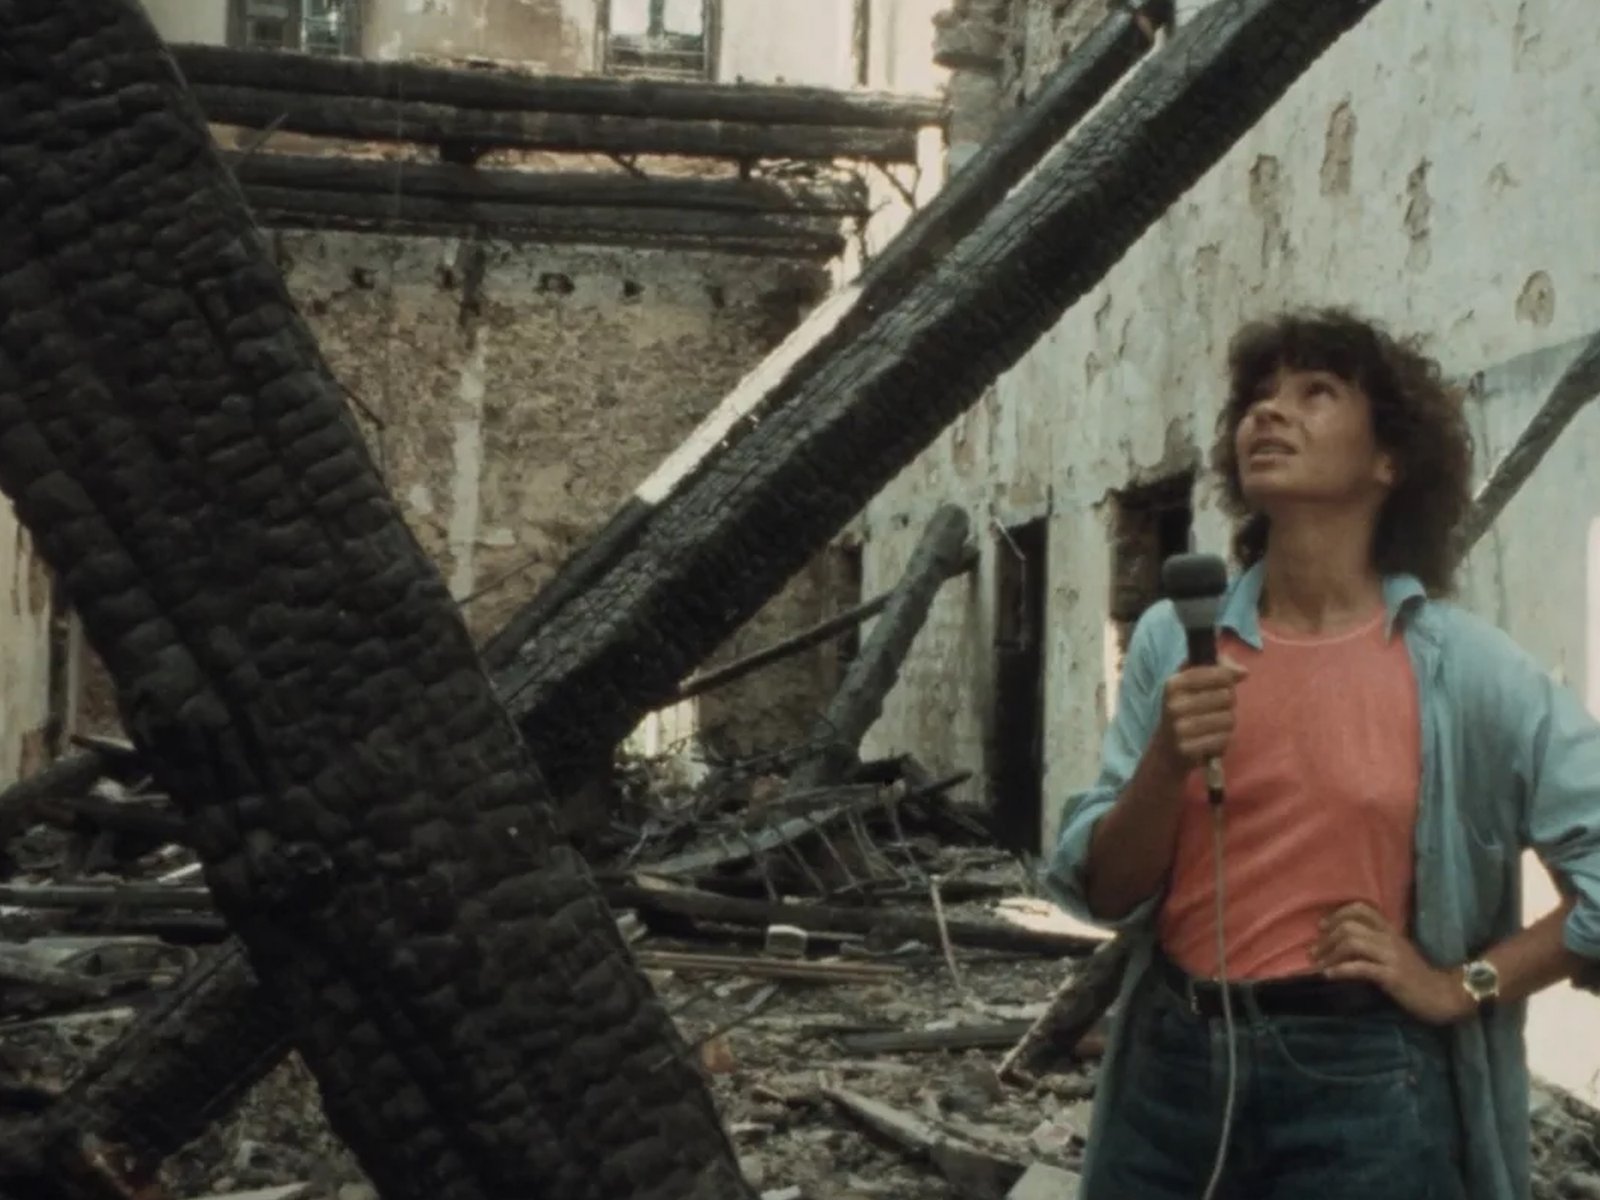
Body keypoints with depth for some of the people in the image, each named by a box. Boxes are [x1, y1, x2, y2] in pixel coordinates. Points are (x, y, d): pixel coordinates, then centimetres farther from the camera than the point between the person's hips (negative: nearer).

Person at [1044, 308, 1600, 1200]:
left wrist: (1465, 986, -8)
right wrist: (1166, 767, -16)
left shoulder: (1464, 666, -9)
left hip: (1360, 1085, -3)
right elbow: (1102, 895, 0)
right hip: (1171, 1065, 3)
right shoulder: (1176, 638, 0)